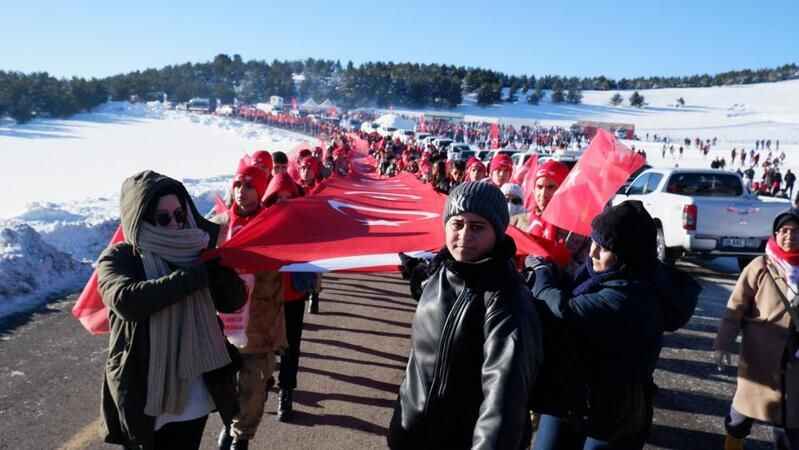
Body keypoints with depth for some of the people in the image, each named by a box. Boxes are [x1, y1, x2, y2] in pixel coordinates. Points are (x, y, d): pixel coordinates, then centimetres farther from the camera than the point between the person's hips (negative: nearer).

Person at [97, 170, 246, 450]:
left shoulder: (194, 252, 2)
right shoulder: (117, 259, -7)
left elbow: (235, 301, -1)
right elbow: (126, 300, -28)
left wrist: (215, 261, -18)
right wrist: (196, 273, -24)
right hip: (144, 400, -3)